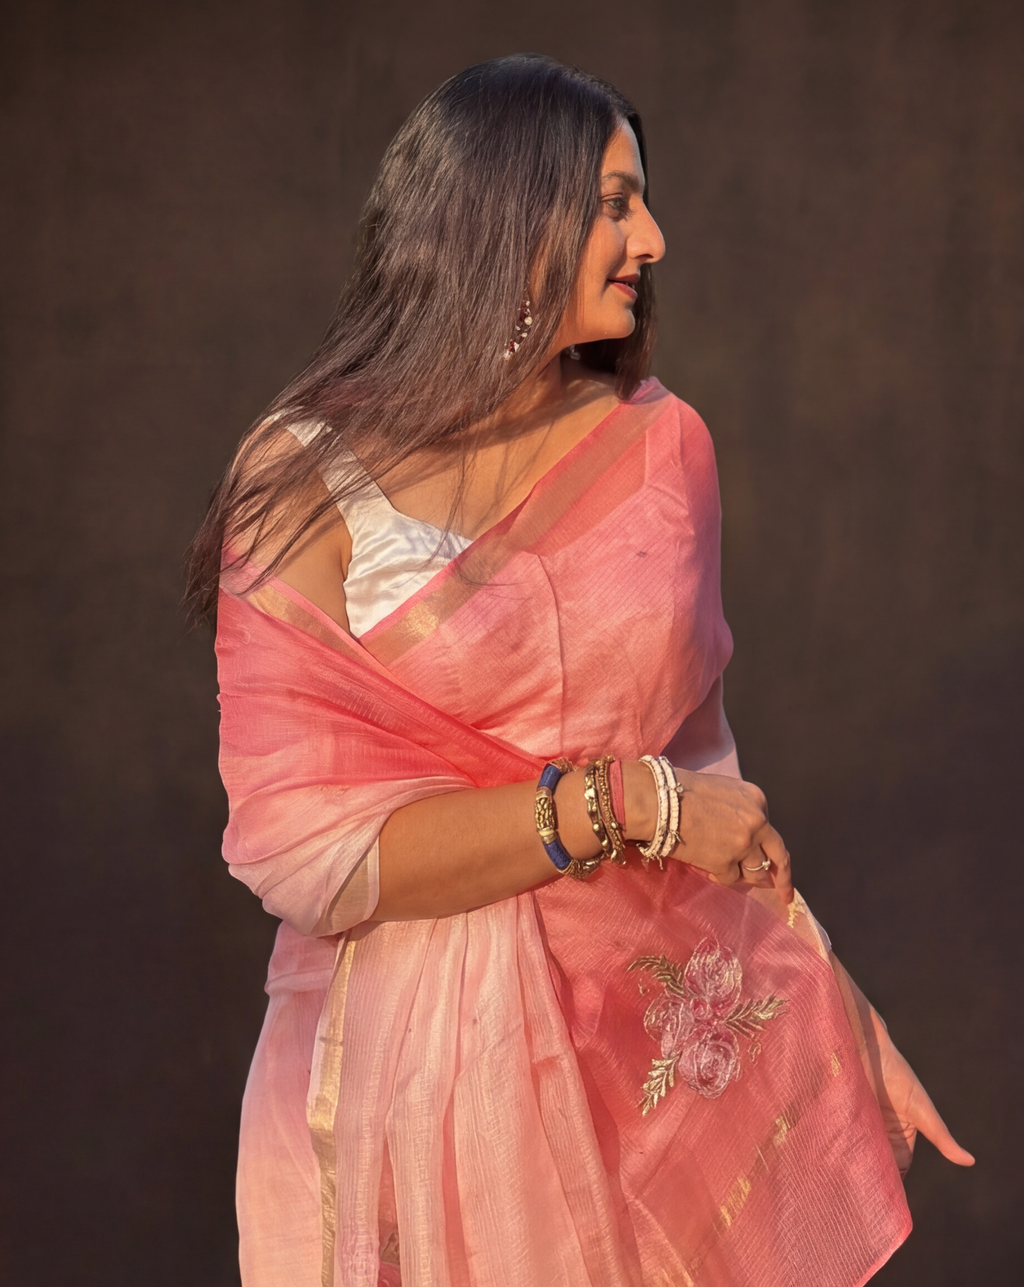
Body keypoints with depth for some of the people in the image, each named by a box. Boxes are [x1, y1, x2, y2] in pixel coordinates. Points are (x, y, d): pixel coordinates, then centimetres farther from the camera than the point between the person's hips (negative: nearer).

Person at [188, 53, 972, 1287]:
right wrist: (622, 805, -20)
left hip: (687, 1029, 3)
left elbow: (697, 756, 7)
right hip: (435, 1056, -3)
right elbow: (299, 846, -17)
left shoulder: (660, 444, 1)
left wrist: (842, 1018, 4)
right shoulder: (310, 483, -10)